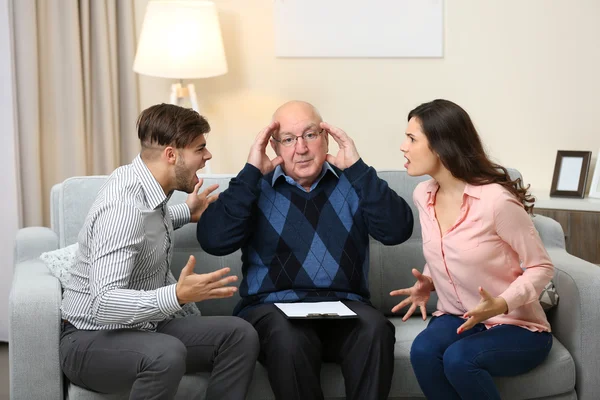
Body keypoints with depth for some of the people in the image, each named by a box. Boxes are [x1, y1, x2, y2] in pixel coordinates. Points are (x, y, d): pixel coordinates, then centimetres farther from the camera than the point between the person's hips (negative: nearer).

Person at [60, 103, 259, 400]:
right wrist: (177, 295, -45)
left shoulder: (141, 180, 2)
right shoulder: (123, 206, -26)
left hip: (144, 327, 9)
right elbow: (104, 303, -34)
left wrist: (186, 213, 28)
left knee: (240, 335, -9)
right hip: (91, 339, -9)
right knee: (167, 354, -39)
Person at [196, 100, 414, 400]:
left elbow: (397, 231, -6)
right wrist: (251, 172, -8)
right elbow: (213, 241, -9)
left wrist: (357, 167, -8)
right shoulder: (257, 186, 7)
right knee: (289, 338, -35)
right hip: (271, 306, -1)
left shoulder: (351, 183, 11)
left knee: (375, 329, -32)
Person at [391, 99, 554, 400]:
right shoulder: (423, 195, 0)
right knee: (423, 351, -29)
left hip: (517, 326, -5)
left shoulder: (496, 200, -22)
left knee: (459, 359, -35)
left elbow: (541, 267, -13)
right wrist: (428, 282, -2)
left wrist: (501, 305, -29)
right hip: (456, 318, 5)